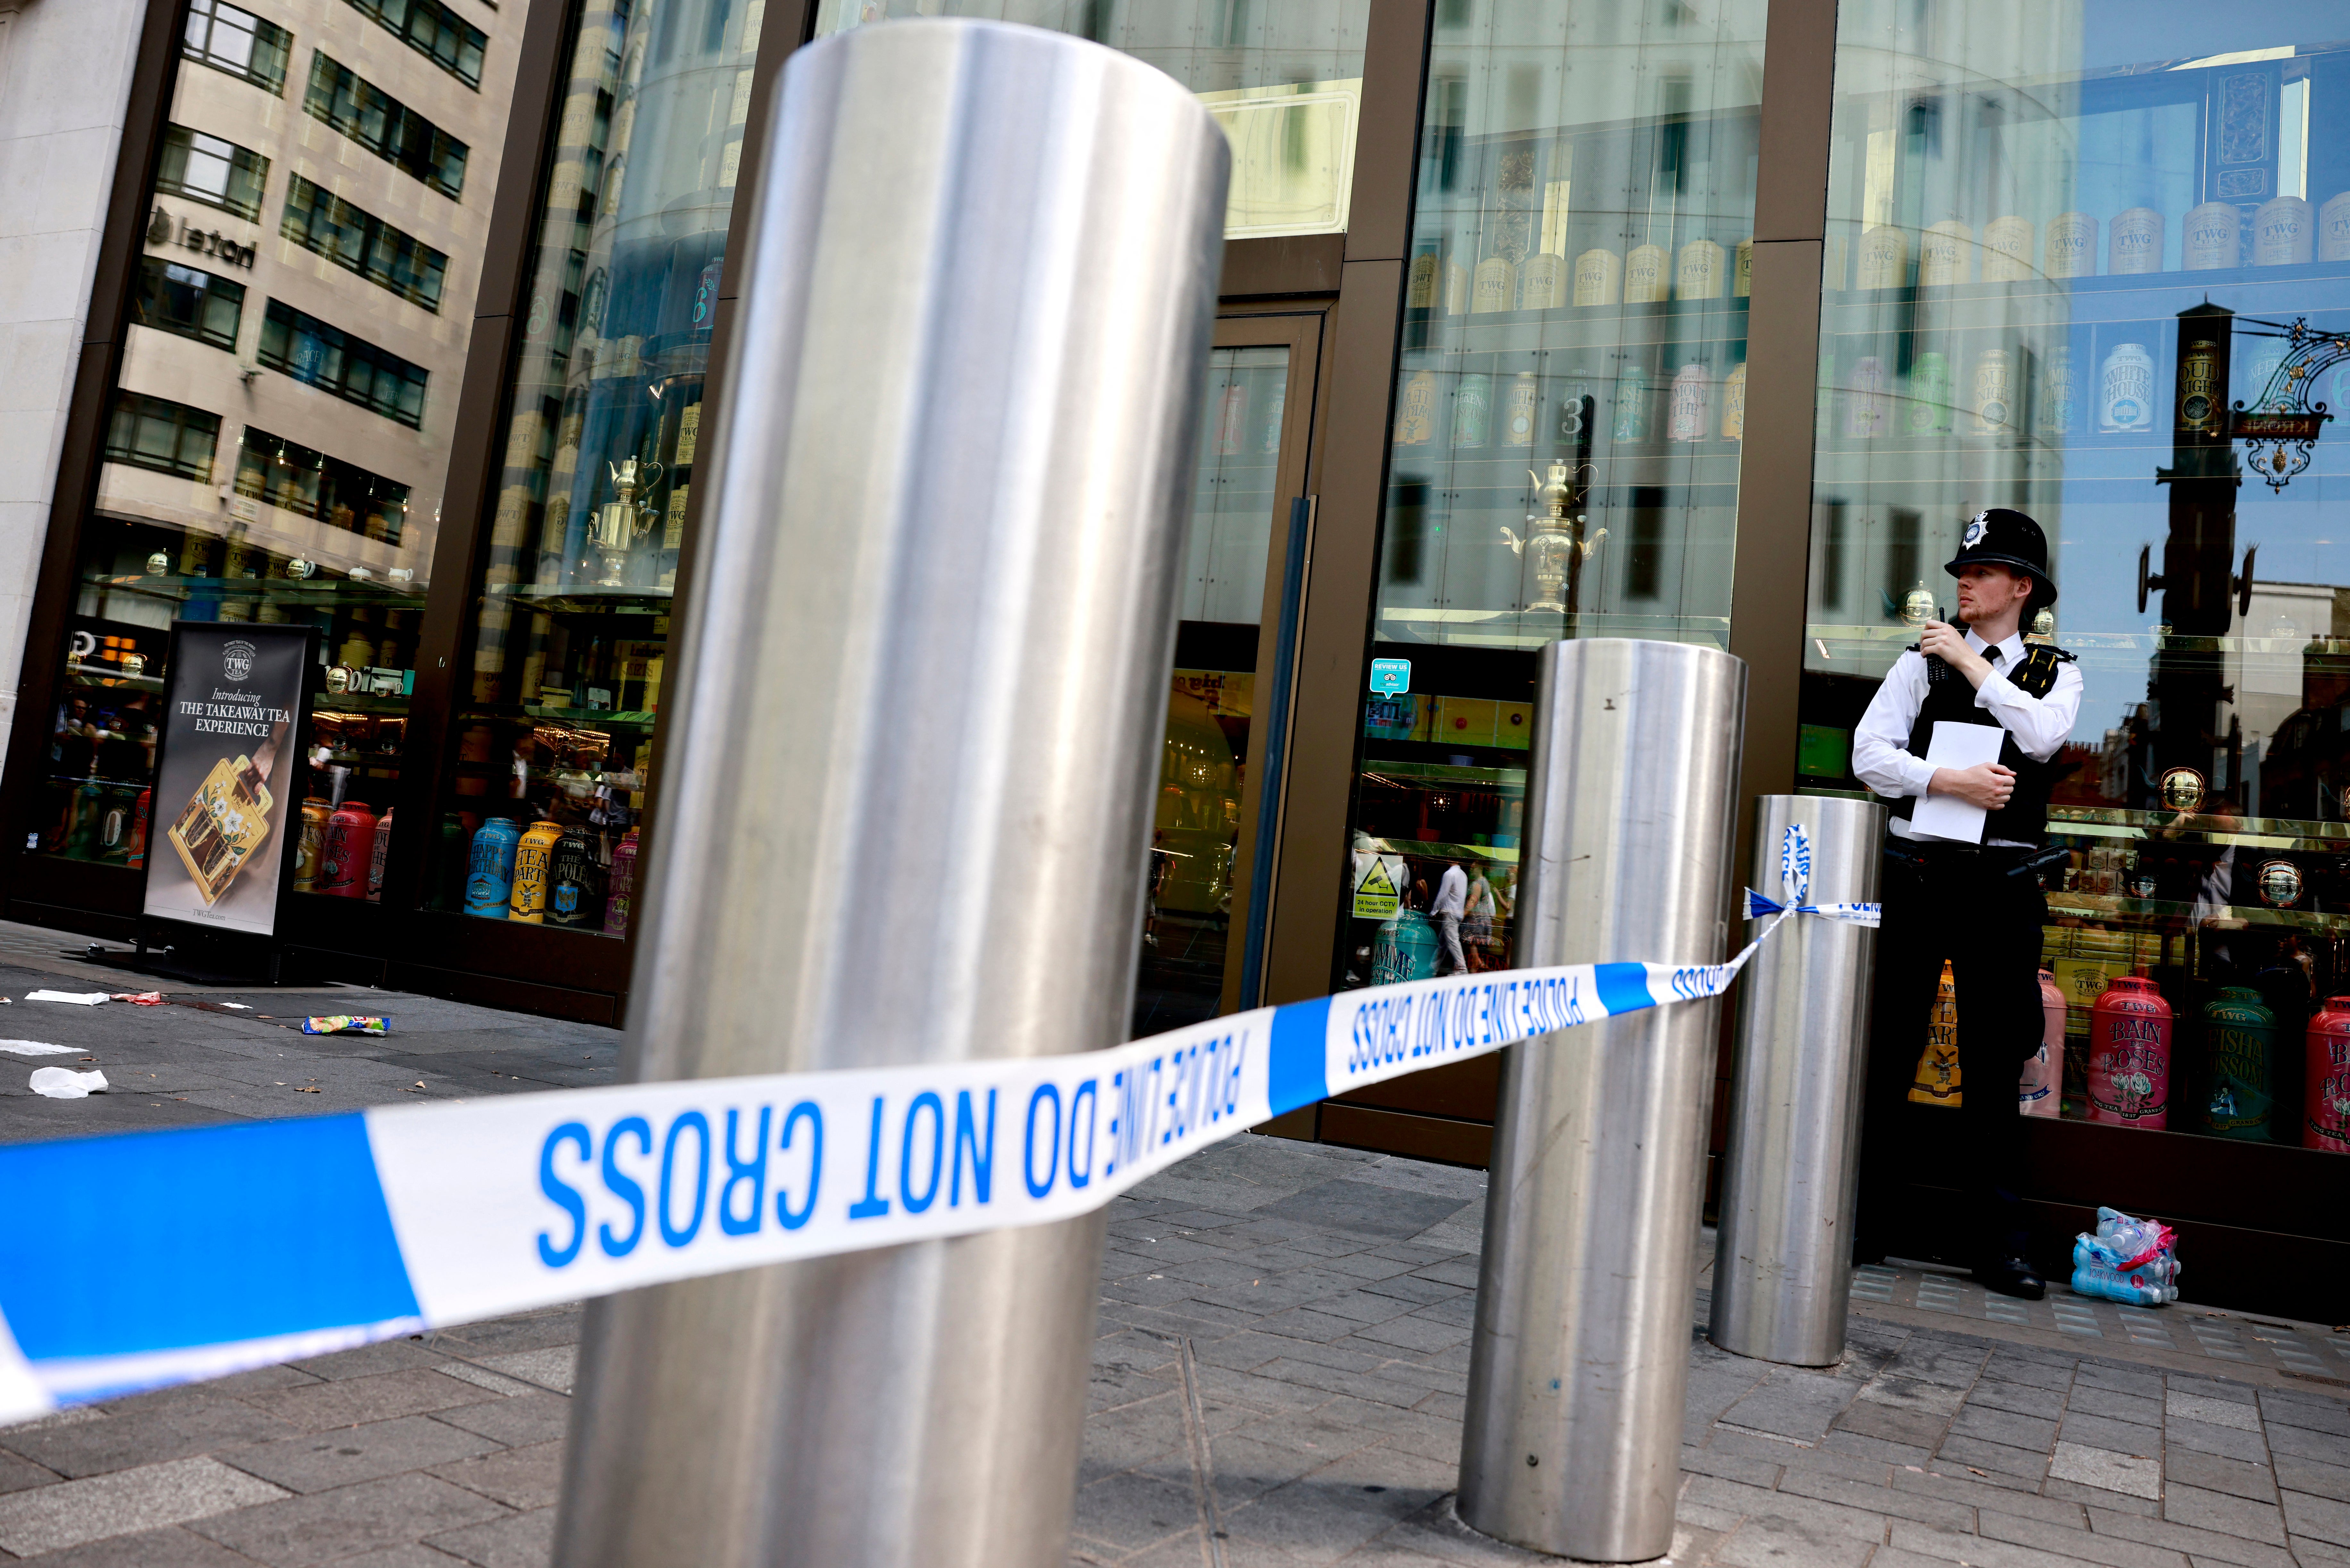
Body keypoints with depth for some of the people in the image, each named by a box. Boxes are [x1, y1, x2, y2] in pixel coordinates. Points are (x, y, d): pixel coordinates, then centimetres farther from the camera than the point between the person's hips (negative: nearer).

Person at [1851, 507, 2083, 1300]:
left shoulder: (2056, 670, 11)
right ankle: (1864, 1221, 11)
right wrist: (1952, 780, -15)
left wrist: (1969, 662, -6)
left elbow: (2042, 736, -11)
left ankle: (1999, 1242, 14)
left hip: (2002, 881, 0)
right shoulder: (1921, 661, 9)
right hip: (1917, 869, 0)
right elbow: (1869, 752, -2)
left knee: (1994, 1064, 5)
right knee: (1887, 1050, 2)